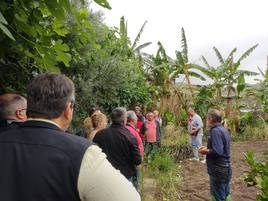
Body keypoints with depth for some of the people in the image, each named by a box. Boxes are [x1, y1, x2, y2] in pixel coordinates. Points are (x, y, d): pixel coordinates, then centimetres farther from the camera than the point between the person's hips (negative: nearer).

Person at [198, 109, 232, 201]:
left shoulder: (215, 131, -22)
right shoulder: (224, 129, 7)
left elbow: (217, 152, -29)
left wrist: (206, 151, -12)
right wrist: (208, 148, 8)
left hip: (218, 170, -9)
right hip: (226, 168, 9)